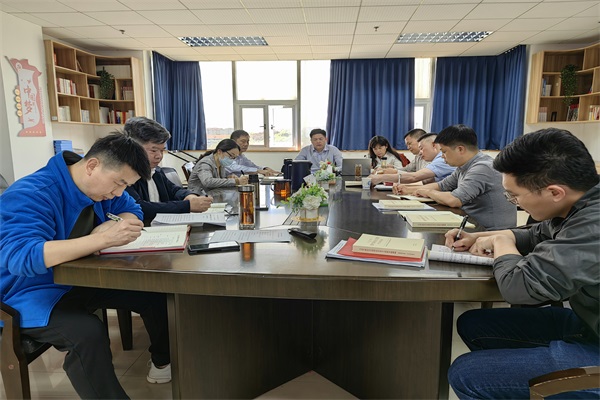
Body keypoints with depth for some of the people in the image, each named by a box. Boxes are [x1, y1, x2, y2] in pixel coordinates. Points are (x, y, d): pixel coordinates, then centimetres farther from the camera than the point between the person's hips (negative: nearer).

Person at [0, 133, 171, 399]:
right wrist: (104, 239, -47)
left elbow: (134, 213, 7)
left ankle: (165, 361, 18)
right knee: (88, 333, -36)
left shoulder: (102, 184, -3)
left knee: (156, 294, -7)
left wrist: (108, 227, -17)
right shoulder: (30, 195, -26)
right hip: (34, 291, -7)